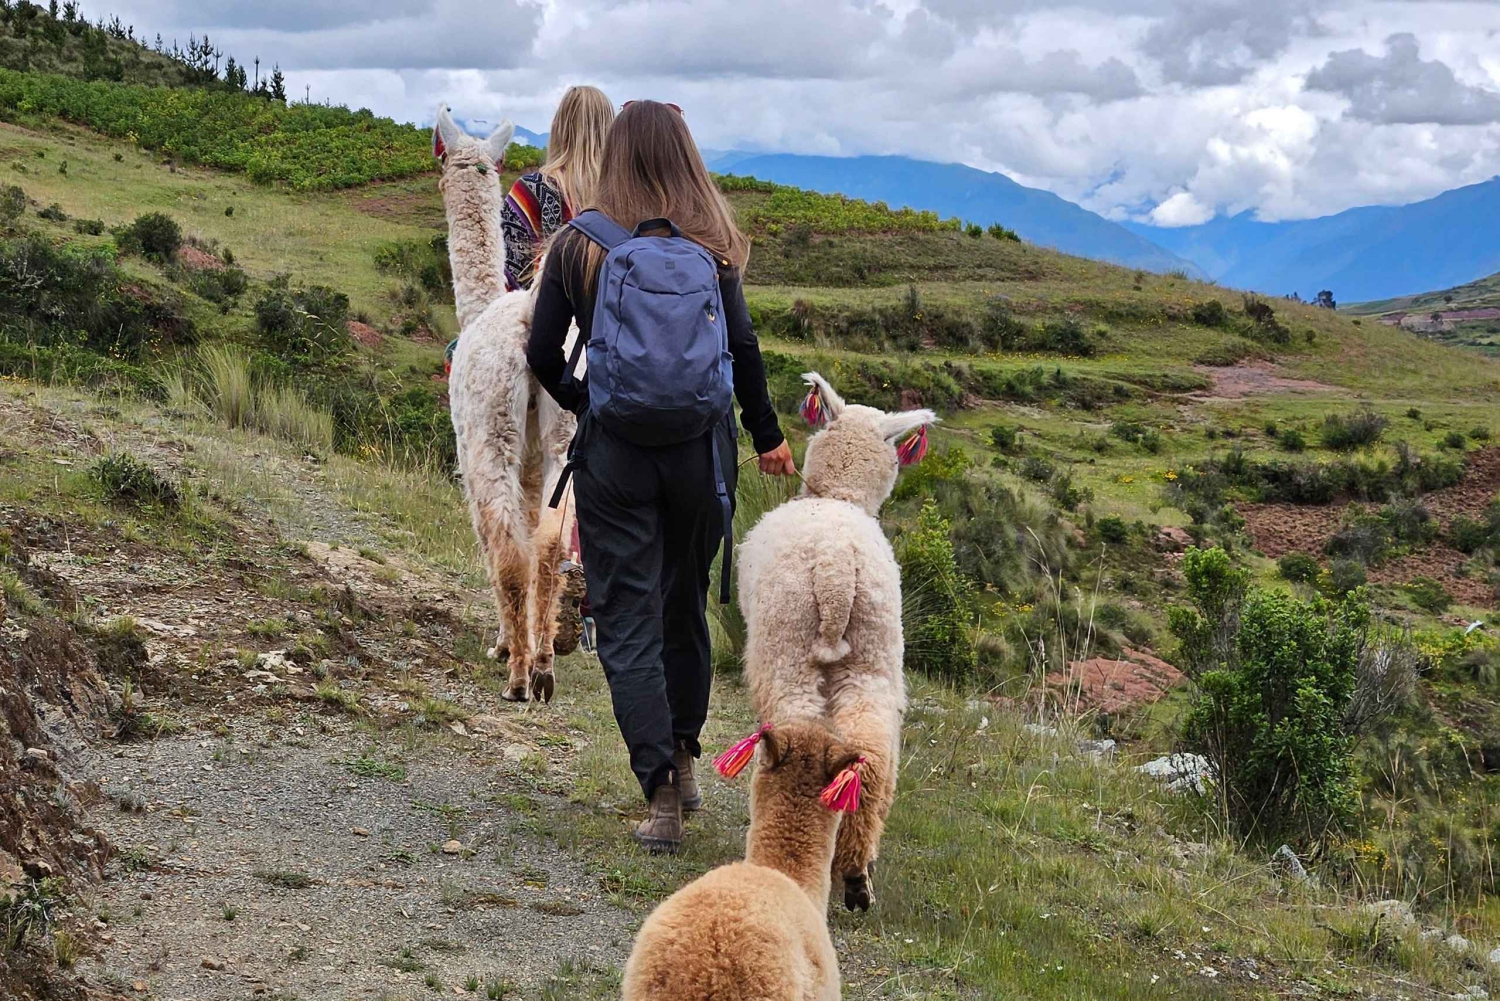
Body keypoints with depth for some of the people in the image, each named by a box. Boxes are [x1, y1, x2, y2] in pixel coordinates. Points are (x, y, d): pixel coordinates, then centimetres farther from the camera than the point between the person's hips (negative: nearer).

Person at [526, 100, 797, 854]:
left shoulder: (576, 245, -2)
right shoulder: (712, 245, -2)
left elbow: (542, 352, -2)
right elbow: (741, 346, -5)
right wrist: (767, 435, 7)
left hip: (612, 452, -2)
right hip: (700, 447, 2)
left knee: (627, 617, 2)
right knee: (686, 601, 19)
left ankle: (660, 789, -8)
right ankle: (682, 759, 33)